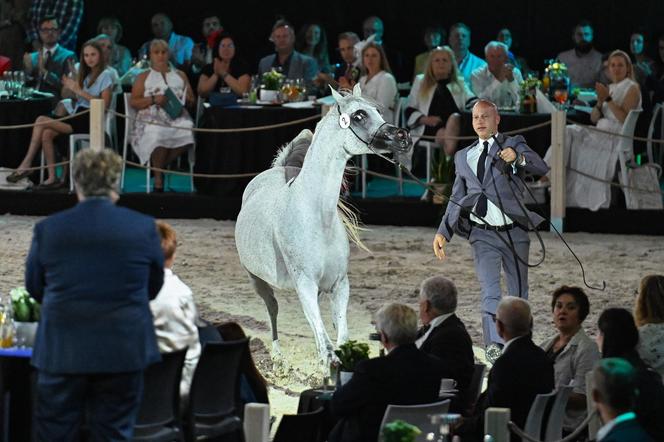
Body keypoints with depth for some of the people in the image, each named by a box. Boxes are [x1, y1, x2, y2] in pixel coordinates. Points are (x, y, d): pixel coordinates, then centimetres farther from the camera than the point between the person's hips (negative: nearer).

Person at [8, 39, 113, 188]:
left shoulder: (105, 75, 0)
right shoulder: (85, 74, 23)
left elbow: (104, 104, -11)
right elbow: (77, 99, 15)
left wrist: (79, 92, -13)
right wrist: (70, 90, -5)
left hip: (91, 120, -7)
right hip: (78, 116, 7)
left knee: (41, 121, -21)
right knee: (47, 134, -21)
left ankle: (26, 164, -14)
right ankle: (52, 177, -23)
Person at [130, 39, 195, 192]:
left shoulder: (180, 76, 27)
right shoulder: (143, 77, 20)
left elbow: (192, 100, 26)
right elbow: (133, 102, 9)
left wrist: (186, 100, 1)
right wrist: (153, 100, -7)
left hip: (177, 118, 2)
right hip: (152, 120, -2)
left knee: (187, 132, -35)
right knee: (158, 135, -39)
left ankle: (160, 164, -13)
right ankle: (158, 179, -19)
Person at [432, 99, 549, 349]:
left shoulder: (513, 144, 5)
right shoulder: (463, 157, 16)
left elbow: (541, 169, -12)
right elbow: (457, 199, 19)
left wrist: (518, 158, -32)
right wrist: (443, 232, 7)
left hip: (514, 233, -1)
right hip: (483, 235, 1)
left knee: (518, 296, 7)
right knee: (490, 293, -15)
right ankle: (495, 347, -25)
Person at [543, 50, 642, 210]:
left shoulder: (632, 88, 0)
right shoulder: (610, 88, 21)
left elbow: (624, 118, -14)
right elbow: (594, 118, 15)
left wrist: (608, 99, -16)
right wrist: (600, 102, -5)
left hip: (617, 137, -7)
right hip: (602, 133, 7)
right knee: (568, 133, -16)